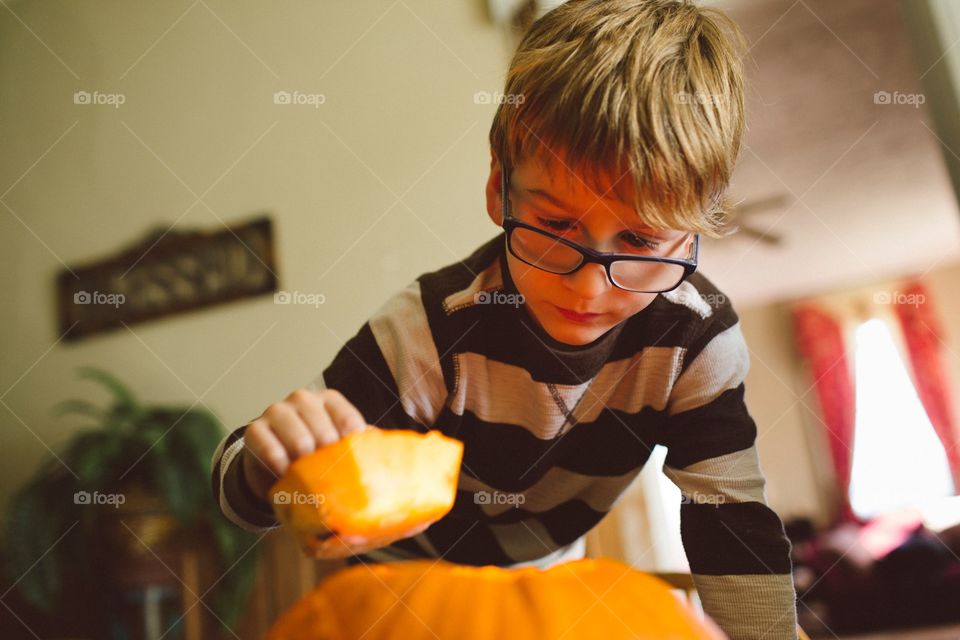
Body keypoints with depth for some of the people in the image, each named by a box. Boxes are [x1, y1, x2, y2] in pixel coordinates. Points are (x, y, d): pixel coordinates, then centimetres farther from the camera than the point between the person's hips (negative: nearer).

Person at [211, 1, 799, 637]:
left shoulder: (697, 338, -27)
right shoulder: (429, 334, -35)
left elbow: (735, 521, -17)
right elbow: (240, 487, -31)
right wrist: (271, 463, -52)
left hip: (547, 571, 4)